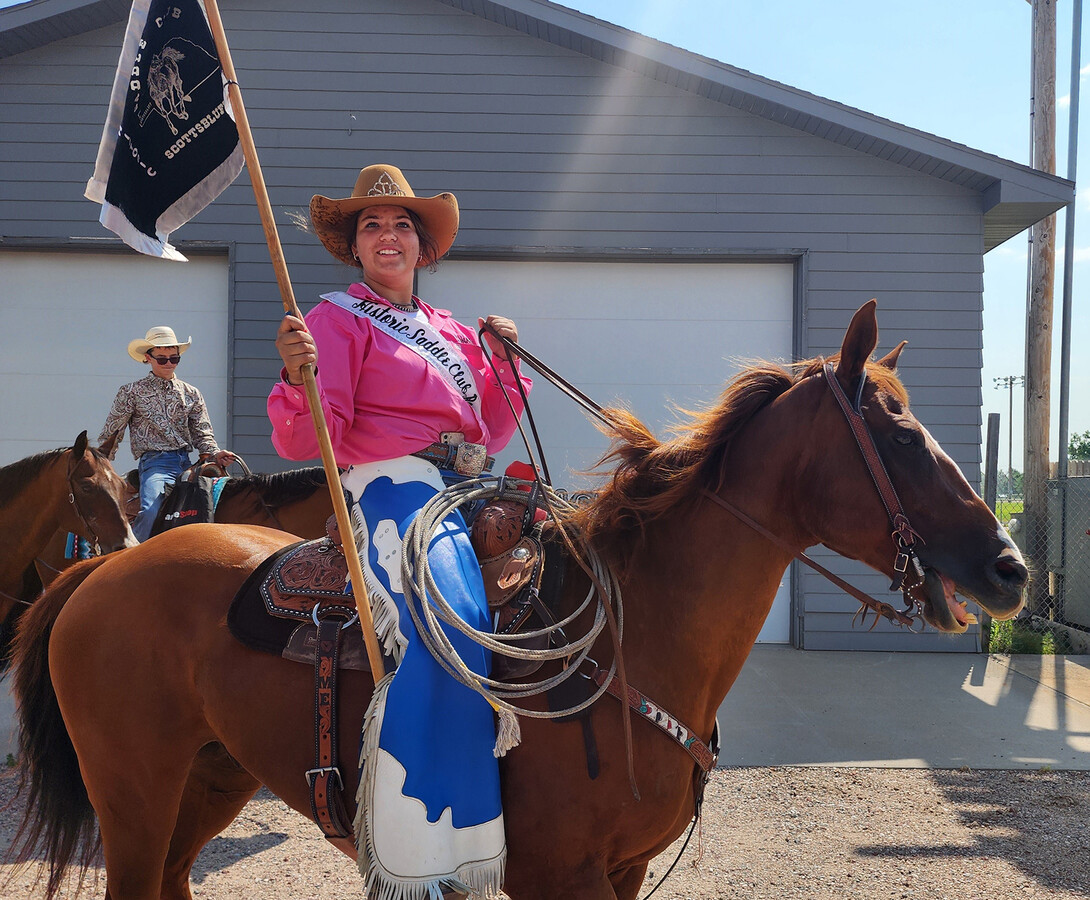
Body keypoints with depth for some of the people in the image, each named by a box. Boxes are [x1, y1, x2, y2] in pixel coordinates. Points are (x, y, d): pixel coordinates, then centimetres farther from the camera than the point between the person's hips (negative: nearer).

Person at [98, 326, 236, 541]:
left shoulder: (191, 394, 18)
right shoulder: (132, 392, 10)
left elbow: (202, 433, 16)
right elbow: (110, 434, 10)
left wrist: (215, 453, -5)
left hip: (186, 463, 4)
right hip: (155, 462, -4)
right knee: (150, 512, -32)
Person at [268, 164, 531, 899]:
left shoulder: (450, 331, 24)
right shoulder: (338, 318, 5)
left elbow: (490, 434, 23)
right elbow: (310, 443, -6)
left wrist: (508, 360, 12)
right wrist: (299, 379, -25)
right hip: (394, 486, -8)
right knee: (449, 618, -30)